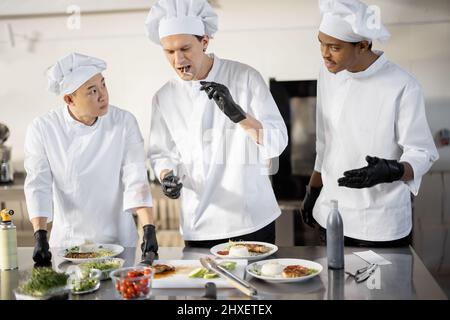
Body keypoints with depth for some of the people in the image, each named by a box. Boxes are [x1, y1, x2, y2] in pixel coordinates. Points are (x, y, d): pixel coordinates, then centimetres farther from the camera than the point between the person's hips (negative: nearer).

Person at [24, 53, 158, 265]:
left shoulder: (124, 123, -7)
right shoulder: (42, 129, -7)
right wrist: (40, 237, -18)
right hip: (67, 242, 1)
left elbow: (136, 180, -11)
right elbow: (38, 185, -9)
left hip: (118, 239, 0)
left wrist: (149, 231, -21)